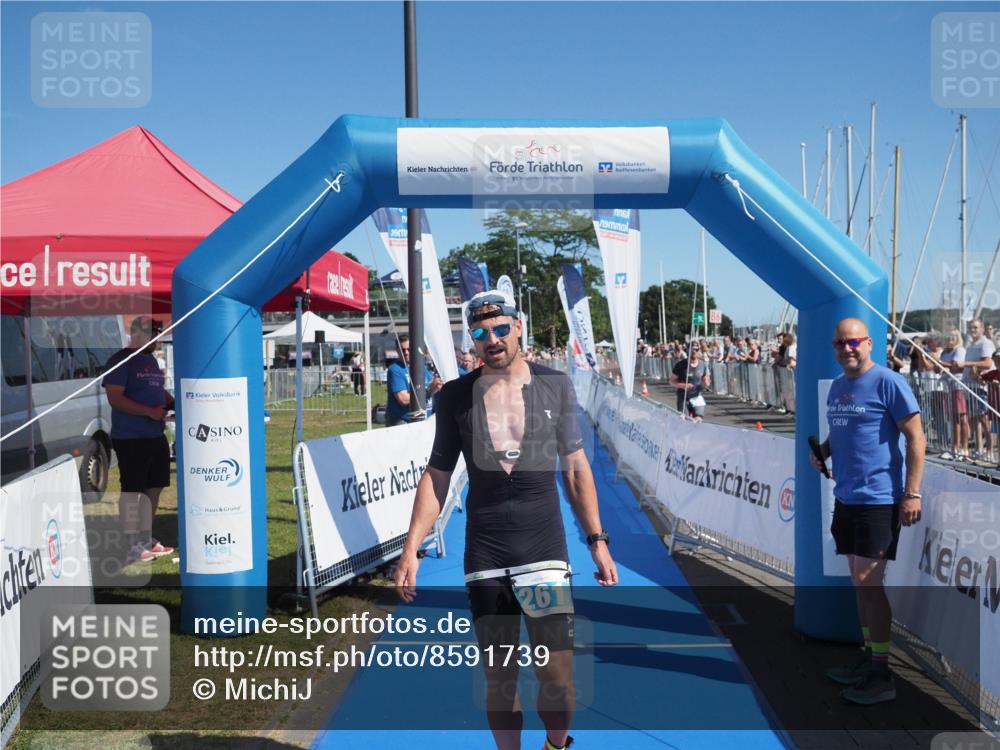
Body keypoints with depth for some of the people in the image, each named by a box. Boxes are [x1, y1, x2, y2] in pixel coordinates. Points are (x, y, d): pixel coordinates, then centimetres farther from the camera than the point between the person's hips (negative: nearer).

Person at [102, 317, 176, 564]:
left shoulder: (151, 360, 16)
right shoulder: (120, 360, -11)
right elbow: (115, 398, -18)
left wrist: (175, 403, 6)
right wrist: (150, 412, -23)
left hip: (156, 436, 9)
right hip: (130, 438, -9)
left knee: (154, 488, 12)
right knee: (131, 490, -3)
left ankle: (147, 540, 22)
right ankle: (132, 546, 1)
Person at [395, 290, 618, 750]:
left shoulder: (555, 386, 2)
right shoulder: (455, 397, 2)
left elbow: (575, 469, 7)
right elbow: (436, 477, 6)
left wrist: (597, 540, 3)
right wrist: (411, 548, -2)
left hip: (545, 545, 0)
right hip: (484, 553, 1)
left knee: (556, 676, -1)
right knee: (499, 678, 7)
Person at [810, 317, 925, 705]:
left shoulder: (888, 382, -10)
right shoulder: (837, 387, 13)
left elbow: (916, 437, -11)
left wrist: (912, 494, -15)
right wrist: (823, 450, 3)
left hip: (878, 499, -7)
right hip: (846, 497, 7)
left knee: (868, 581, -6)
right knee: (859, 581, 12)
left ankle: (881, 675, 4)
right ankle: (869, 656, 24)